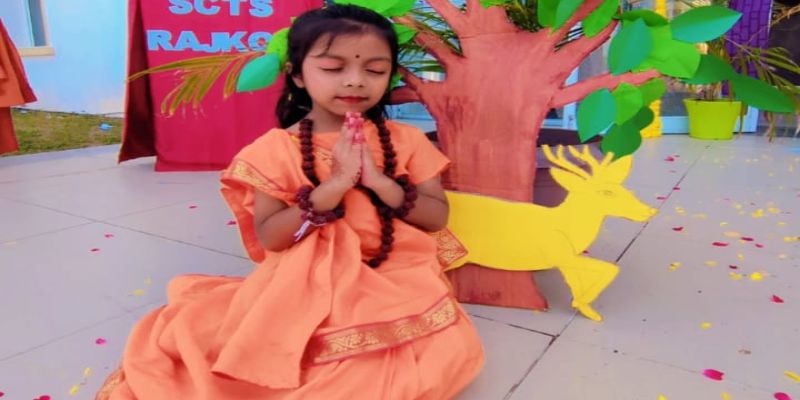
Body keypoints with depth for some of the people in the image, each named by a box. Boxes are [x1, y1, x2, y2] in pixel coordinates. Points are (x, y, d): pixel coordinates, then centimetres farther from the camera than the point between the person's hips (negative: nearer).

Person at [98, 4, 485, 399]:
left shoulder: (406, 140, 1)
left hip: (397, 280, 3)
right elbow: (268, 238, -10)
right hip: (306, 286, -2)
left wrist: (379, 181, -18)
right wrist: (333, 186, -21)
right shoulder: (277, 149, -5)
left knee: (446, 351, -20)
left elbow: (437, 218, -1)